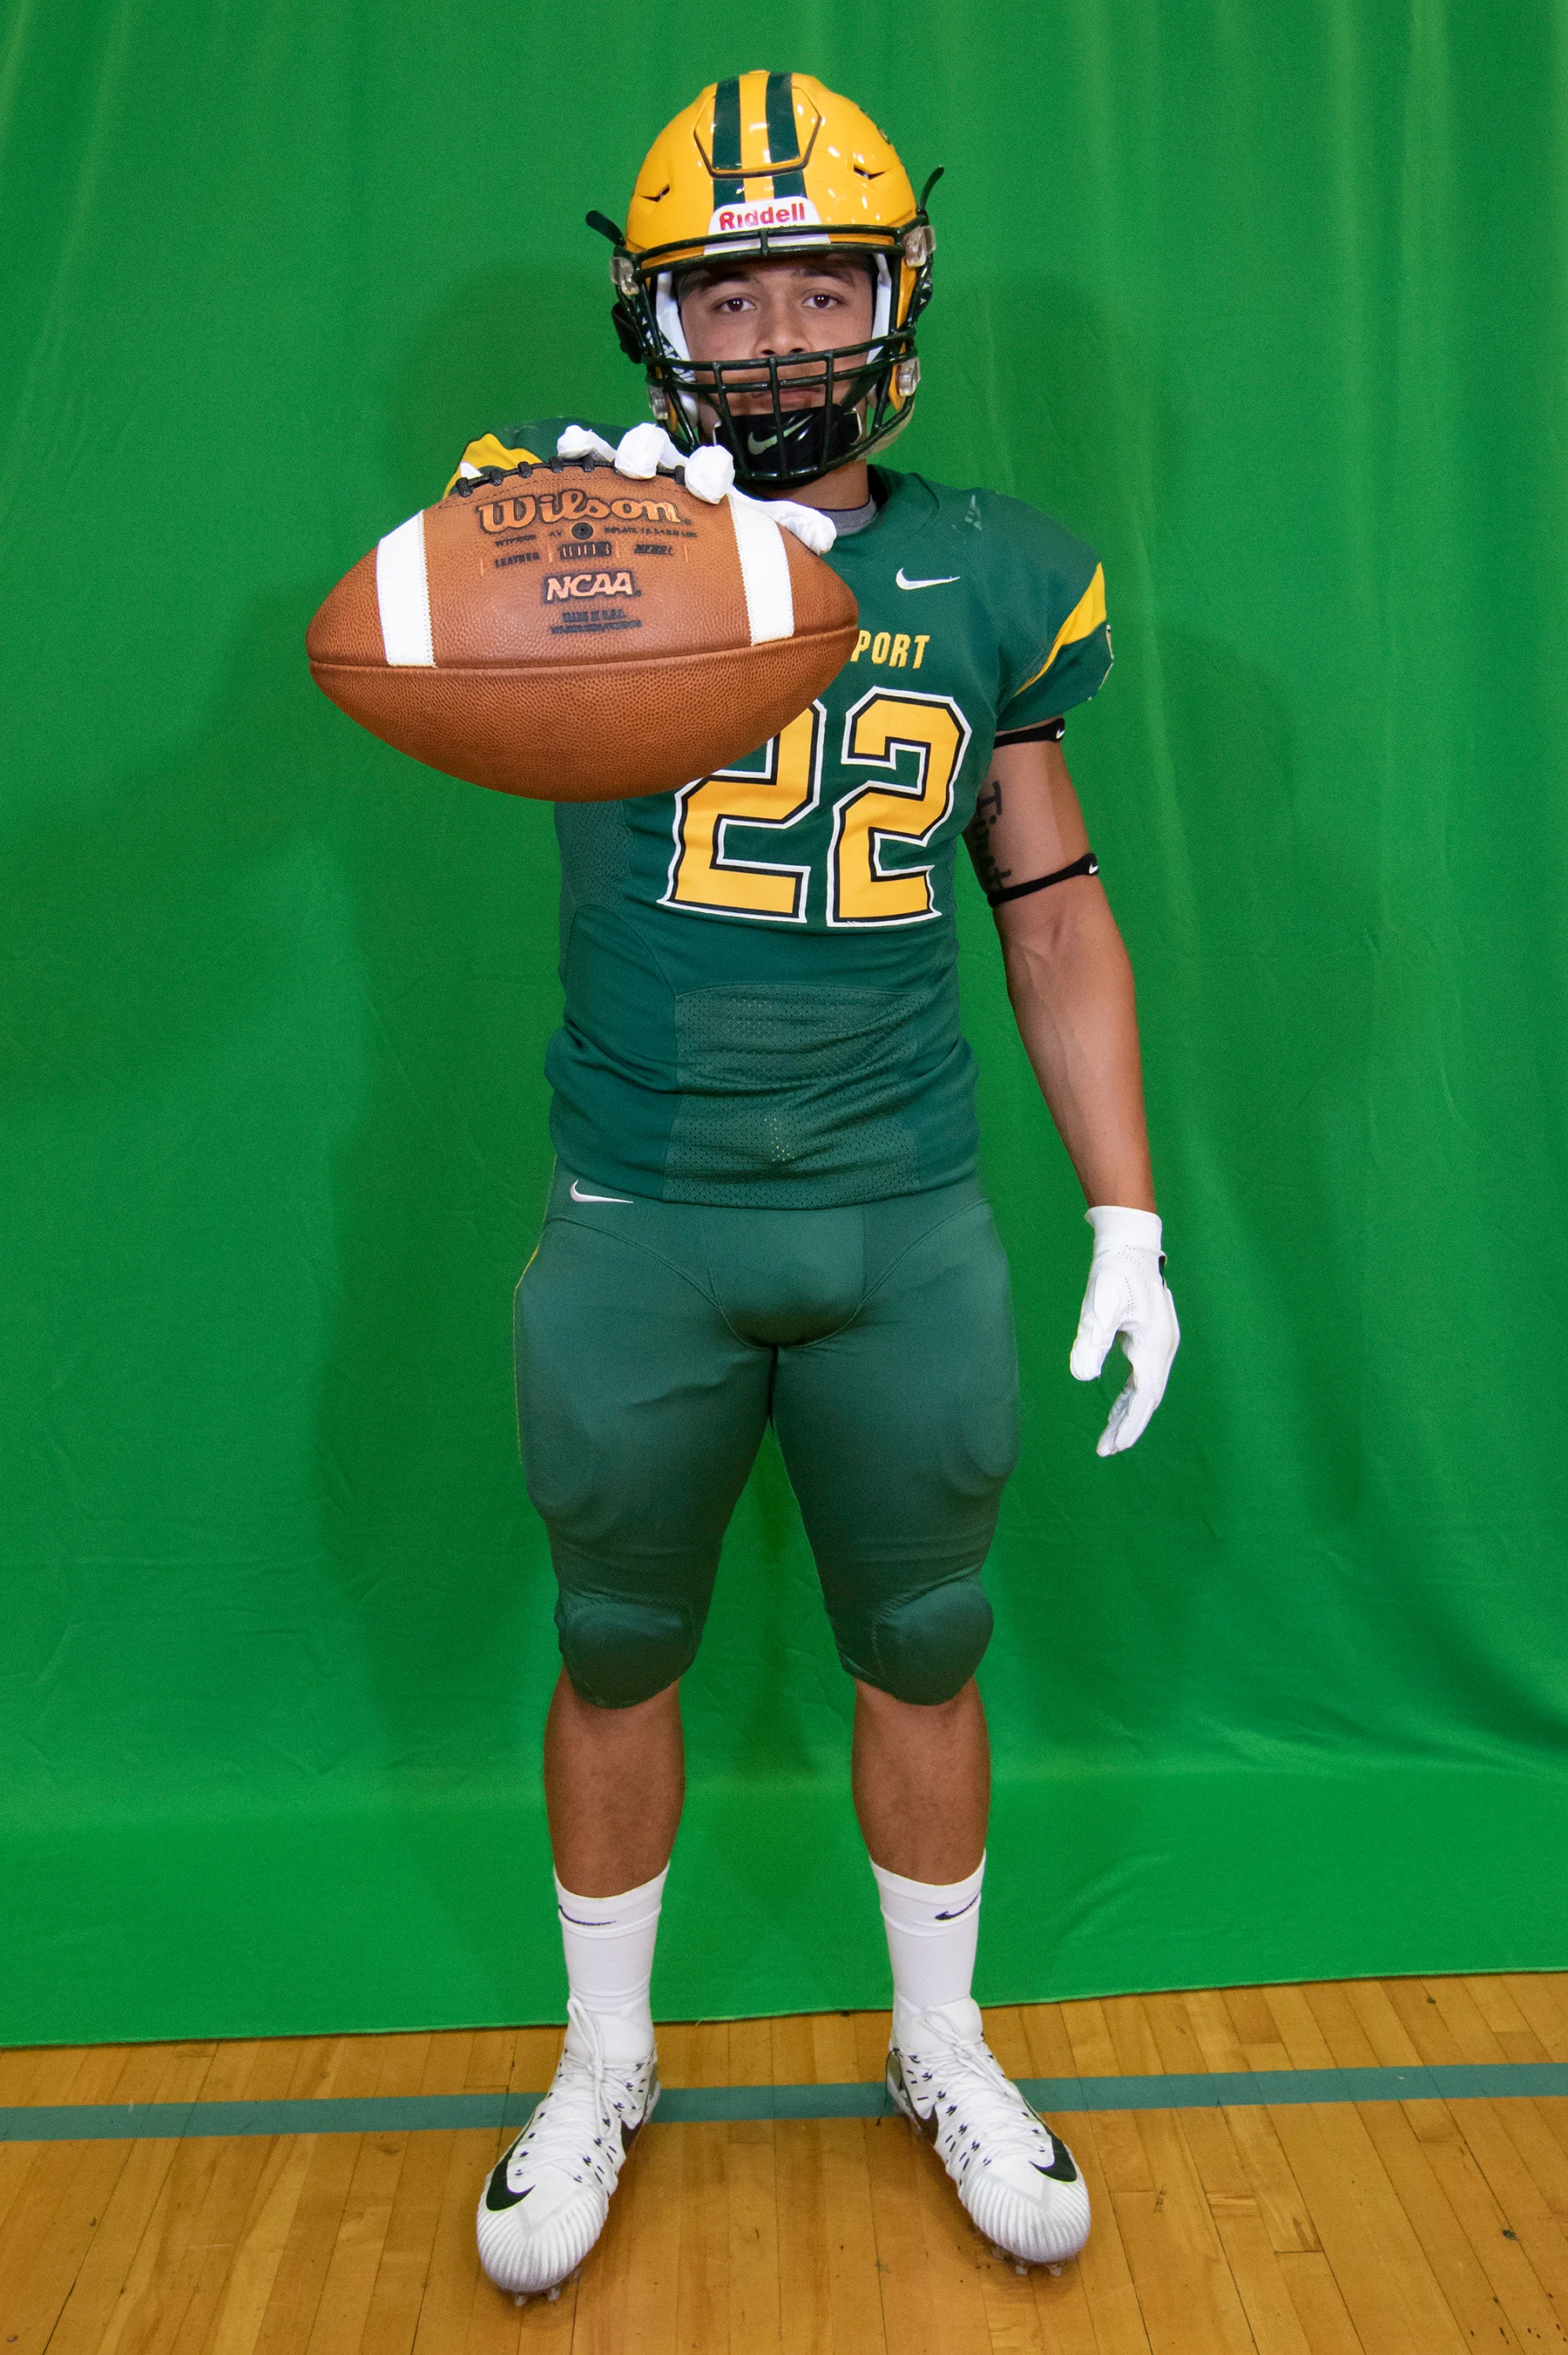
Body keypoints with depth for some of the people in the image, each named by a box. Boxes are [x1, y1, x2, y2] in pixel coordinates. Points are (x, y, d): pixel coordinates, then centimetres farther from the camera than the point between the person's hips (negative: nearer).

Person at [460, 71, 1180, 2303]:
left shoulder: (987, 579, 3)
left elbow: (1056, 909, 8)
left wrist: (1130, 1217, 5)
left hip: (912, 1229, 2)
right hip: (640, 1227, -1)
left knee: (923, 1652, 15)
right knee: (619, 1653, 14)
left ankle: (944, 2048, 41)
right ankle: (603, 2063, 40)